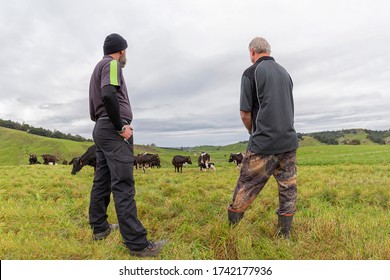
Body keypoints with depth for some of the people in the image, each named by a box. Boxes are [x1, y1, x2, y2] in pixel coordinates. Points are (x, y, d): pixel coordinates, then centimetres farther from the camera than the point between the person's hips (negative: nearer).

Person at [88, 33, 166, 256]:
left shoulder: (98, 67, 27)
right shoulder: (111, 64, -3)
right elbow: (109, 95, -23)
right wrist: (121, 126, -17)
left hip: (101, 129, 11)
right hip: (113, 131, -10)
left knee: (102, 182, 12)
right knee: (123, 186, -14)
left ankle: (100, 228, 22)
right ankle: (138, 243, -12)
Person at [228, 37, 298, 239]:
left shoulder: (251, 73, -5)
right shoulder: (285, 73, 15)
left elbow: (245, 114, -6)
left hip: (263, 145, -6)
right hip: (289, 142, 7)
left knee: (244, 191, 5)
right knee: (288, 192, 11)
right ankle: (284, 238, 21)